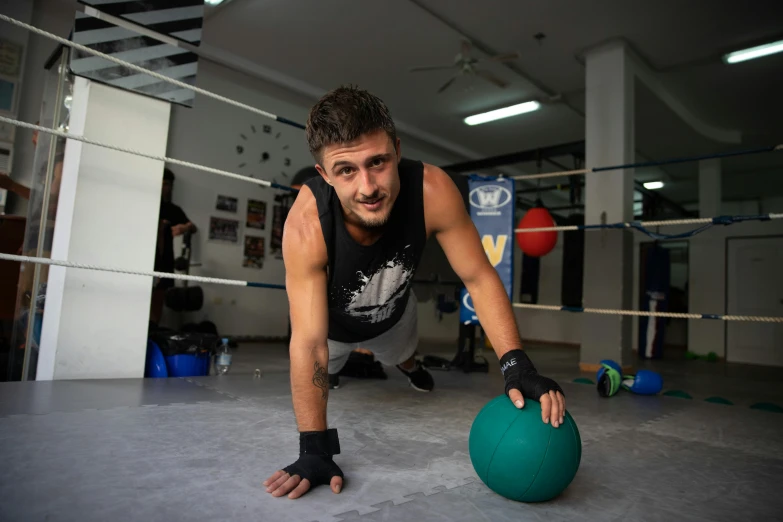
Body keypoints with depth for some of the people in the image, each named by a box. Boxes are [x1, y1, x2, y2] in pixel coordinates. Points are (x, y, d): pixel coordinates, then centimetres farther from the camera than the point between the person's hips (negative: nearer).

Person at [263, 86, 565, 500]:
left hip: (392, 310, 2)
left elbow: (479, 278, -28)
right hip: (332, 321, -2)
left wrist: (517, 365, -38)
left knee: (403, 356, 34)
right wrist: (314, 450, -38)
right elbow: (309, 341, -40)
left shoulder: (432, 190, -38)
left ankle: (409, 366, 70)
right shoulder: (306, 225, -43)